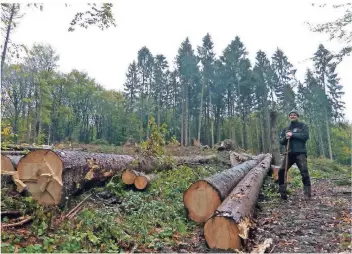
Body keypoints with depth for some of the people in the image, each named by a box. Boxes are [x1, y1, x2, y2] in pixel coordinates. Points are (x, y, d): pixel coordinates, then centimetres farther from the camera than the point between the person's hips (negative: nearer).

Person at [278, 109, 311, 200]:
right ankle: (282, 191, 8)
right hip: (289, 153, 4)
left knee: (304, 171, -15)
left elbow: (306, 136, -9)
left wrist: (293, 135, -14)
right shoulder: (286, 129, 18)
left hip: (300, 153, -4)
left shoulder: (302, 126, 7)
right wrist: (285, 138, -10)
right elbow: (281, 141, 11)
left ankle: (307, 192, -6)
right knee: (281, 171, -3)